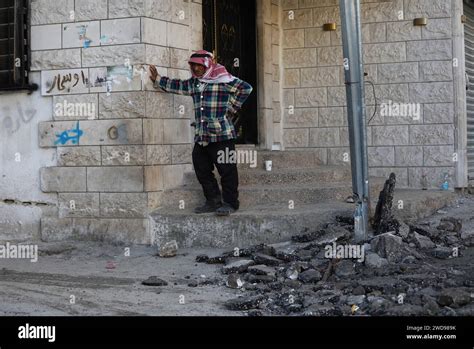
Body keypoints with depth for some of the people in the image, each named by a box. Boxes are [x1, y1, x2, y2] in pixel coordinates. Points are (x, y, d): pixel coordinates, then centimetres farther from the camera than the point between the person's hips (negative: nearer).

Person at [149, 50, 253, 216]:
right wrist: (157, 79, 19)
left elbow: (246, 88, -8)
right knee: (202, 170, 9)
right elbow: (176, 86, 23)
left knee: (227, 170, -3)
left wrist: (231, 108, -7)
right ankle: (213, 201, 18)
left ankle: (230, 203, 5)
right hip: (201, 137, 8)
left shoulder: (224, 80, -6)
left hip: (222, 135, -8)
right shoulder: (194, 83, 16)